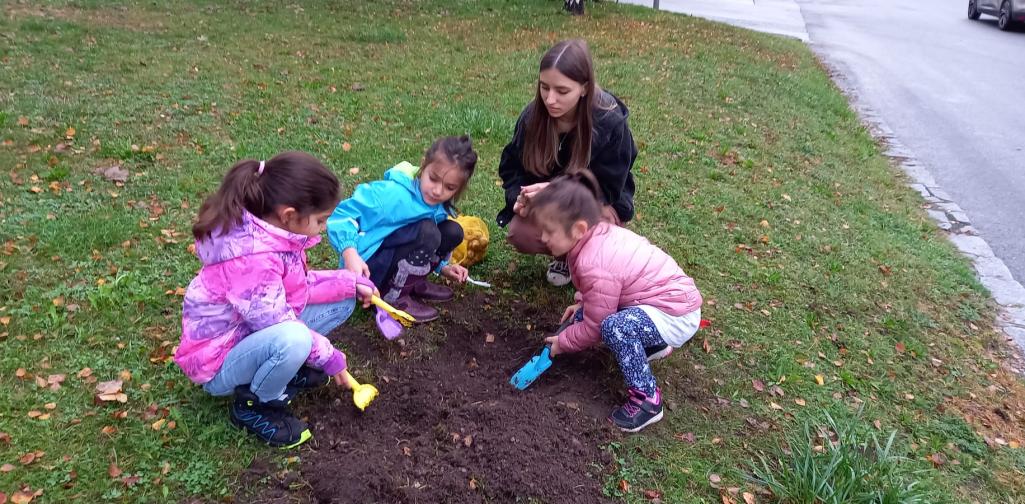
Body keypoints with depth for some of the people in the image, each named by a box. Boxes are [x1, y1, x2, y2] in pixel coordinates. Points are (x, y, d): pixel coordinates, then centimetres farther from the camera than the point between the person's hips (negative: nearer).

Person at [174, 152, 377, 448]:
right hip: (218, 361, -8)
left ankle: (288, 366, 9)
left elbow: (297, 285, 4)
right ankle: (253, 406, -9)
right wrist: (327, 356, -15)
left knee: (343, 300, -1)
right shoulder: (253, 259, -36)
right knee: (292, 340, -40)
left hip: (258, 331, 8)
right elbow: (278, 324, -29)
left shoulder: (270, 231, -8)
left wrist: (351, 283, -5)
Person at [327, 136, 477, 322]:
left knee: (453, 231, -3)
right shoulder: (392, 194, -25)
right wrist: (350, 253, -39)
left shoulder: (439, 208, 0)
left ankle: (414, 283, 8)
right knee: (428, 233, -27)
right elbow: (343, 213, -25)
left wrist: (442, 267, 5)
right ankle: (395, 297, -13)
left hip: (395, 260, 8)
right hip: (367, 267, -8)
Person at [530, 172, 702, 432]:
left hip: (676, 317, -10)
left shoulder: (593, 266, -29)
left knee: (615, 326, -35)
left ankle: (647, 399, -18)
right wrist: (583, 304, 9)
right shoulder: (601, 233, -2)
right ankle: (651, 343, 23)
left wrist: (562, 342, -1)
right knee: (582, 316, 10)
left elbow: (594, 328, -17)